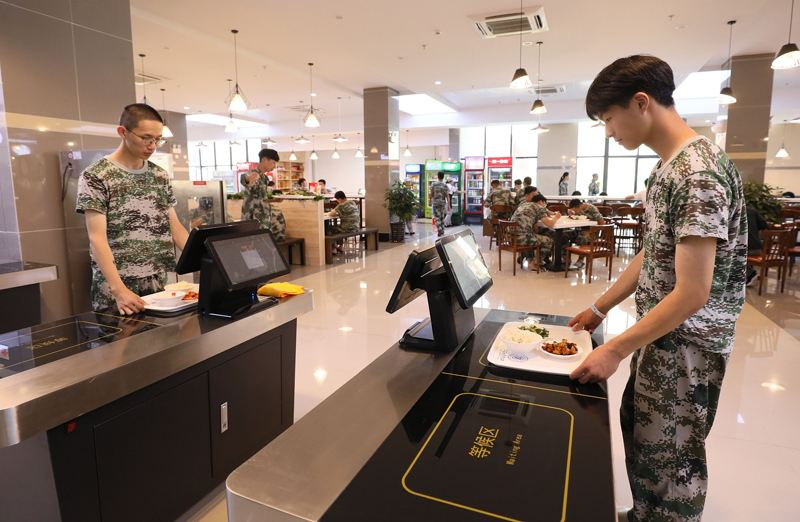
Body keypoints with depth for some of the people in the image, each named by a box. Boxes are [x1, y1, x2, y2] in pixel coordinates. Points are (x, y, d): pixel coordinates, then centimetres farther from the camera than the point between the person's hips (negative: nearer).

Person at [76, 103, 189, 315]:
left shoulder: (160, 175, 8)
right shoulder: (95, 176, -7)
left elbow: (174, 227, 9)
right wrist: (119, 289, -26)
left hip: (159, 285, 5)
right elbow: (97, 238, -14)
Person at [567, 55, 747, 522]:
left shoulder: (698, 173, -23)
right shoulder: (670, 166, 7)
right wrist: (600, 308, 14)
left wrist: (616, 350, -22)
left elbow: (693, 294, -26)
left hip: (686, 345, -9)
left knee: (670, 457, 9)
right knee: (639, 434, 22)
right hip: (661, 334, 9)